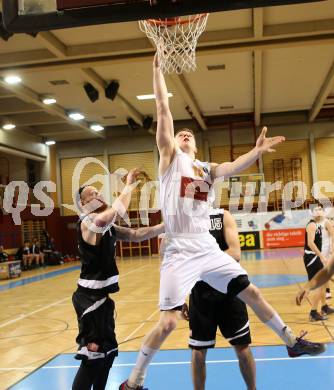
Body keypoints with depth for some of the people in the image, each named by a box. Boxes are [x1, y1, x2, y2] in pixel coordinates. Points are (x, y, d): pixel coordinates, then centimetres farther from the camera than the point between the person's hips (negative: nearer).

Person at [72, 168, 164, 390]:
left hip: (100, 296, 10)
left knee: (108, 351, 19)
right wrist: (129, 184, -17)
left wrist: (164, 227, 5)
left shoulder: (107, 226, 14)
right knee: (93, 356, -7)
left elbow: (135, 235, 14)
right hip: (91, 297, -10)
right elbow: (119, 209, -30)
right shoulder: (88, 222, -15)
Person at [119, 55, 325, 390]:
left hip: (209, 249, 5)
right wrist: (157, 68, -5)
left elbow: (235, 167, -2)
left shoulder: (207, 169, 18)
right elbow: (163, 109, -2)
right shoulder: (170, 156, 5)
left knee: (251, 293, 12)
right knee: (168, 322, -9)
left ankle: (292, 343, 31)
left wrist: (257, 151, -20)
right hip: (179, 252, -5)